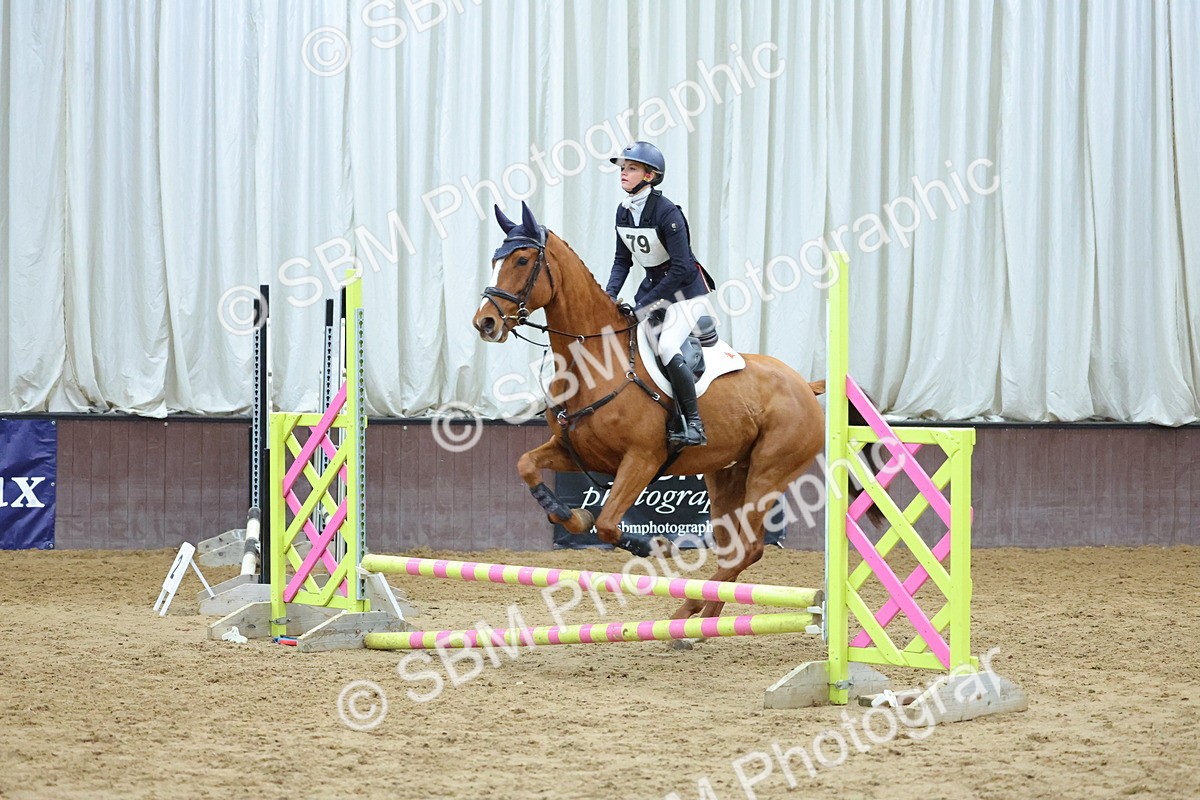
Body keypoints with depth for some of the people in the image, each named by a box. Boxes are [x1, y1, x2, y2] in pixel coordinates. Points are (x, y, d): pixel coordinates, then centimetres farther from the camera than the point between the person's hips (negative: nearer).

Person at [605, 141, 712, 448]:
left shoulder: (667, 213, -23)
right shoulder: (624, 212, 0)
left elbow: (681, 269, -26)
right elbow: (622, 260, 9)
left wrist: (646, 303, -25)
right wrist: (610, 295, -7)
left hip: (685, 288, -9)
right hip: (653, 283, 9)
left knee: (667, 348, -24)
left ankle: (694, 425, -18)